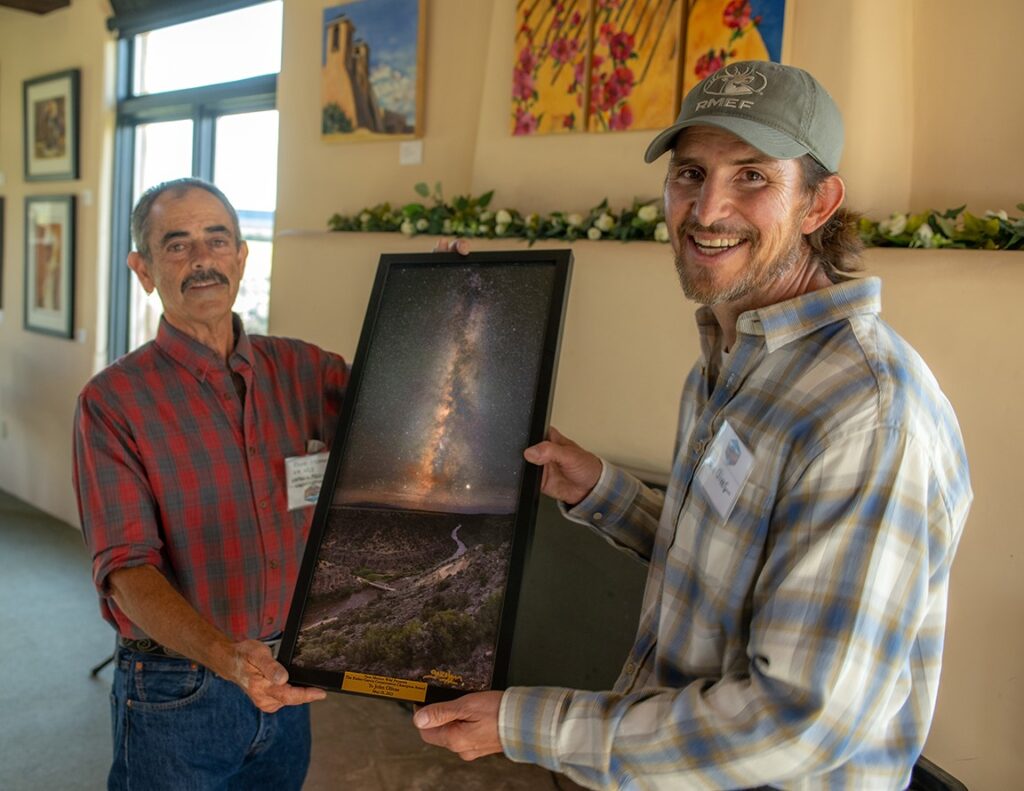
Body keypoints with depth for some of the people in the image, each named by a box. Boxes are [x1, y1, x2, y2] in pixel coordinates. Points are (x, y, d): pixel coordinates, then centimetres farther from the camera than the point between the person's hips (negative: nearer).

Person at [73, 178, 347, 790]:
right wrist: (227, 658, -32)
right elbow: (127, 568, -17)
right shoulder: (114, 401, -12)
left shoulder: (300, 370, 0)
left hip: (286, 679, 4)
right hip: (176, 690, -4)